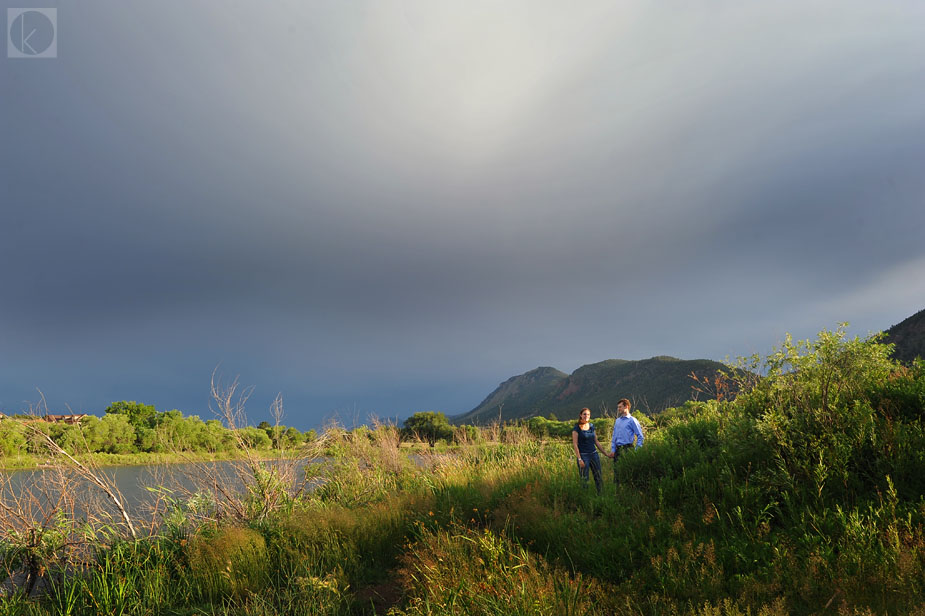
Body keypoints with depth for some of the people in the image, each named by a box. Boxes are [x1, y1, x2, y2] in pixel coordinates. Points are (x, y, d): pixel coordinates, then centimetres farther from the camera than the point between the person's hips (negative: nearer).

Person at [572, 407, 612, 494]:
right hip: (583, 455, -5)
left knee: (598, 477, 6)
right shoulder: (577, 428, -7)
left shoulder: (591, 426, 10)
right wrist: (579, 459, -17)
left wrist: (606, 454, 15)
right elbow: (575, 444, -10)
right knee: (584, 479, -2)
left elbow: (596, 441, 16)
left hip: (594, 454, 5)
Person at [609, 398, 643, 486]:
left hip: (627, 449, -6)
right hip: (618, 449, 6)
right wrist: (613, 450, 10)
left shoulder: (632, 420, -2)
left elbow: (640, 436, -4)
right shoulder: (617, 421, 17)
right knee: (616, 471, 5)